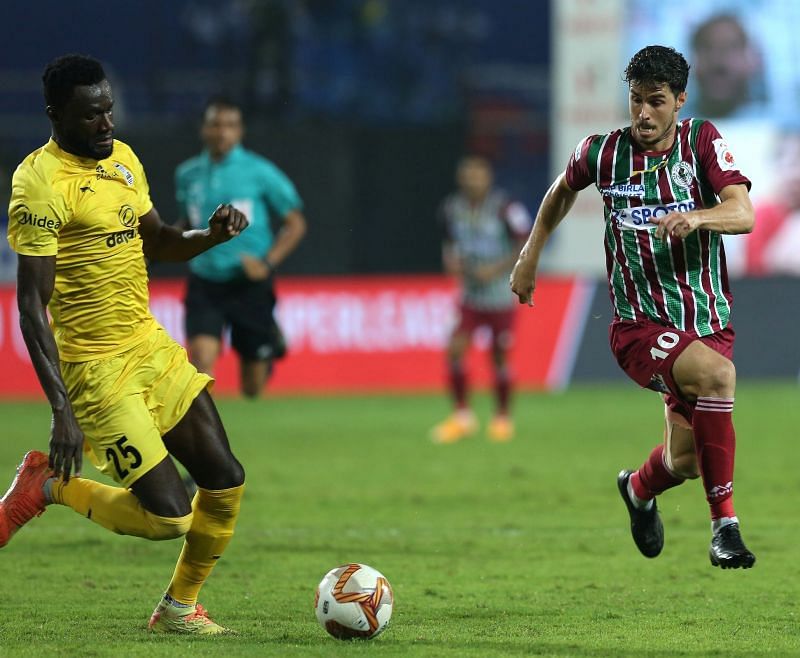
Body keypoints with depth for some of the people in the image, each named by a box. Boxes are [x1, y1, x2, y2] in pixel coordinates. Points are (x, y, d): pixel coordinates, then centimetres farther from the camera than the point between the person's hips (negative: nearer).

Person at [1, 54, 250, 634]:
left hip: (151, 346, 8)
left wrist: (211, 235, 1)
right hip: (97, 368, -8)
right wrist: (62, 412, -26)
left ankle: (179, 608, 24)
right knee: (168, 516, -11)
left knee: (225, 481, 5)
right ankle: (48, 486, 10)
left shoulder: (123, 159, 8)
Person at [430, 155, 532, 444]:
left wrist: (498, 268, -18)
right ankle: (462, 415, 3)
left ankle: (502, 417, 22)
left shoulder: (505, 208, -14)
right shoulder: (452, 209, 0)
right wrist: (450, 260, -5)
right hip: (470, 296, 3)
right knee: (455, 350, -11)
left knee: (500, 357, 4)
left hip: (501, 297, -3)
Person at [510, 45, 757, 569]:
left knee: (684, 459, 7)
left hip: (709, 322, 3)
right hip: (640, 325, -3)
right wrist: (530, 255, 23)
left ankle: (640, 490, 47)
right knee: (717, 374, -33)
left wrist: (696, 217, -36)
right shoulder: (602, 153, -2)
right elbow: (563, 191, 22)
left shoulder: (703, 141, -3)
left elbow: (743, 214, -17)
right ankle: (725, 524, -26)